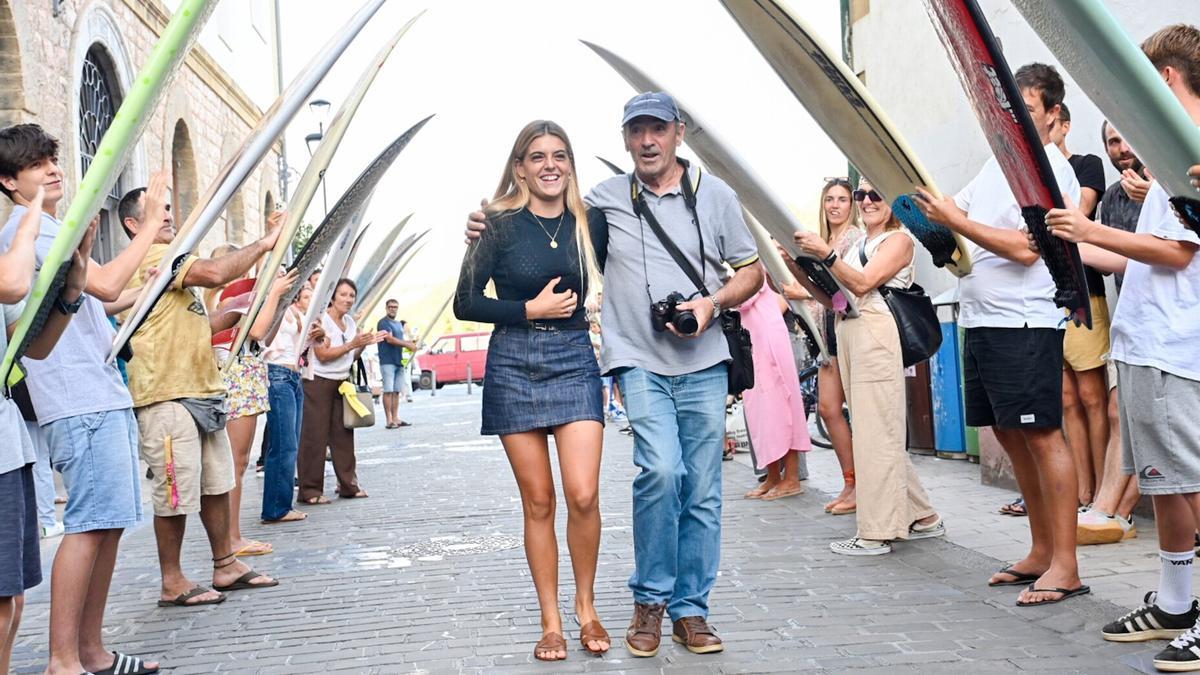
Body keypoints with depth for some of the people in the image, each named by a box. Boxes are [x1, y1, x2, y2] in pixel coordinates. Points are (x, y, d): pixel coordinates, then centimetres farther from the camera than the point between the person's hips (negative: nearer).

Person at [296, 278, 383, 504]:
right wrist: (352, 344, -22)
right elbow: (323, 354, -18)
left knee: (343, 434, 6)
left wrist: (364, 344, -1)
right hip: (319, 383, -7)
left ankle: (348, 485, 14)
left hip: (342, 382, 7)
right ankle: (310, 490, 2)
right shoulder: (321, 320, -10)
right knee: (315, 436, -3)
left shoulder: (351, 322, 12)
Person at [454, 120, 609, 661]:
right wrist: (531, 310, -10)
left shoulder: (587, 222, 6)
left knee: (583, 495, -9)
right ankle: (550, 622, 16)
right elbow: (465, 302, -3)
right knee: (538, 501, 3)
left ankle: (586, 607, 14)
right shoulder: (500, 224, -2)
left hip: (575, 360, 2)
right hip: (514, 366, -1)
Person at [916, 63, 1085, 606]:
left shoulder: (1052, 170, -8)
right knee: (1011, 437, 13)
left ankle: (1065, 566, 1)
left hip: (1024, 323, -9)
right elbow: (954, 213, 20)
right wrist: (922, 200, 2)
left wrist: (957, 222, -20)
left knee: (1042, 436, -6)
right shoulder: (998, 163, 18)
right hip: (981, 321, 9)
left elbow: (1024, 248, -19)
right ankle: (1041, 552, 24)